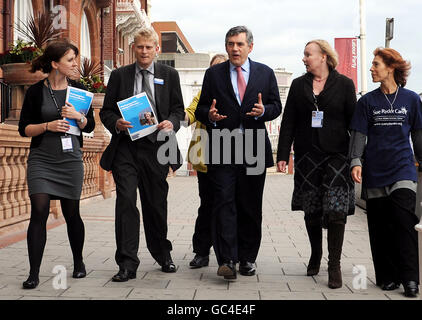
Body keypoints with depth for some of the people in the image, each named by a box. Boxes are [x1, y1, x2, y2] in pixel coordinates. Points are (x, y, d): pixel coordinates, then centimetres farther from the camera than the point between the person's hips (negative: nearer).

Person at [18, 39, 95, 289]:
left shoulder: (79, 90, 7)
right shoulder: (36, 92, 0)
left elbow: (90, 126, 8)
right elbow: (24, 128, 1)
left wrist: (78, 116, -11)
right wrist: (48, 125, -15)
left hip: (71, 159, 2)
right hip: (41, 160, -2)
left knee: (72, 214, 7)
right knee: (39, 212, -10)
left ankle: (79, 262, 28)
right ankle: (34, 273, -3)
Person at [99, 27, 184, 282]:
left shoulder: (169, 75, 10)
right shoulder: (119, 75, 9)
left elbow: (178, 109, 10)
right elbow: (106, 111, 9)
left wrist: (172, 122, -12)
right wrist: (116, 123, -13)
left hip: (155, 148, 0)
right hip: (126, 148, 0)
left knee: (156, 204, 9)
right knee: (126, 202, -8)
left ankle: (163, 255, 30)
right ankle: (127, 264, -2)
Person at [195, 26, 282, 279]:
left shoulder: (265, 73, 10)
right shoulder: (213, 74, 8)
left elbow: (276, 106, 10)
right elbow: (201, 109, 8)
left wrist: (263, 111, -12)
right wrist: (209, 115, -15)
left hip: (254, 149, 1)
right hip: (223, 149, -1)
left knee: (251, 206, 7)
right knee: (224, 202, -10)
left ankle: (248, 258, 19)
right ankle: (227, 260, -8)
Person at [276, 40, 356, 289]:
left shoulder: (344, 84, 4)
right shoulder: (298, 85, 10)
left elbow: (354, 122, 4)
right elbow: (288, 122, 8)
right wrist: (283, 155, 0)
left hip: (337, 156, -2)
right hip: (306, 156, 3)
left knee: (336, 211, -9)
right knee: (311, 211, 8)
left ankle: (334, 265, 0)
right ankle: (315, 255, 28)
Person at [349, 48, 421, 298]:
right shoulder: (368, 101, 5)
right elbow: (359, 135, 3)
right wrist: (356, 161, -10)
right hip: (375, 173, 1)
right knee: (380, 227, 4)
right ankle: (387, 277, 15)